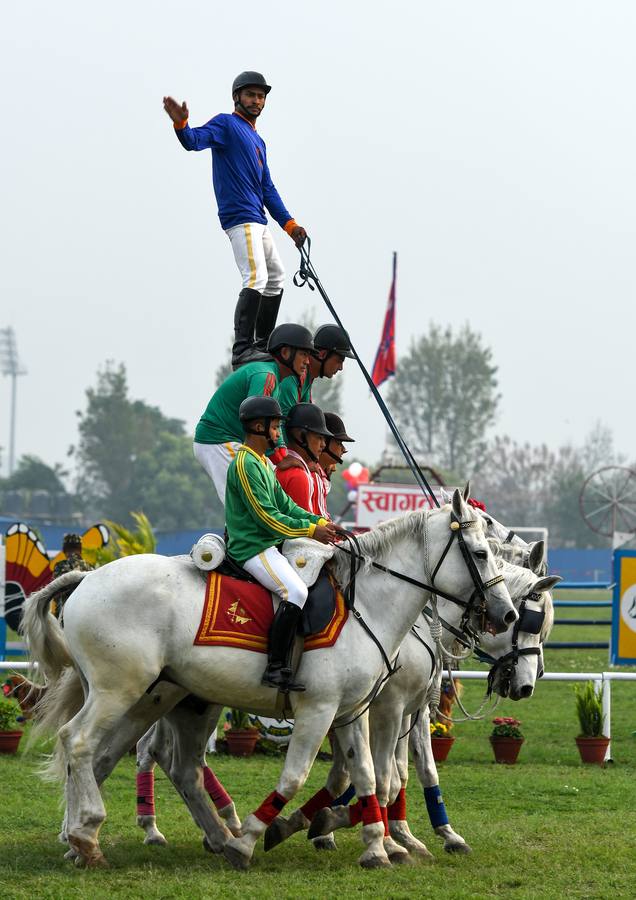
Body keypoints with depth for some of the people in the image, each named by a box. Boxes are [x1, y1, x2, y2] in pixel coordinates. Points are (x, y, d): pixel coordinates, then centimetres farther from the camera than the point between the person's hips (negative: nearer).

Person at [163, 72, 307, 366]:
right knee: (256, 278, -22)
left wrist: (289, 223, 17)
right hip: (240, 218, -10)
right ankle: (242, 350, -30)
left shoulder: (258, 141, 25)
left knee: (276, 278, 19)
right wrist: (181, 124, -42)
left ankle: (263, 345, 28)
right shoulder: (226, 124, 0)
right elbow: (195, 140, -20)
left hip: (258, 221, 10)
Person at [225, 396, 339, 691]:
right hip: (252, 548, -11)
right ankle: (276, 668, -27)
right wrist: (310, 530, -13)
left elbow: (285, 504, 18)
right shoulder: (245, 464, -14)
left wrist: (319, 522, 4)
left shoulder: (263, 463, 19)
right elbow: (267, 517, -18)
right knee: (296, 591, -27)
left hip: (269, 544, 11)